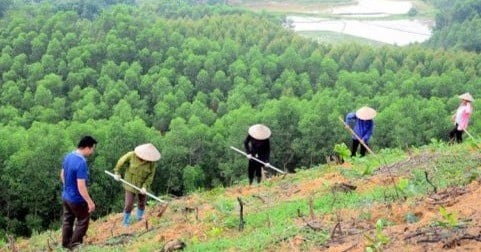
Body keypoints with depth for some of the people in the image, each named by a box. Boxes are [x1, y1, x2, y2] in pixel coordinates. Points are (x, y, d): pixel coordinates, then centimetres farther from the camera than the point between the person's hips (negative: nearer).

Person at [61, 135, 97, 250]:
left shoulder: (68, 156, -3)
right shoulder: (81, 163, -30)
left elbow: (62, 175, 12)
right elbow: (81, 187, -29)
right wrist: (90, 202, -21)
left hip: (65, 196, 8)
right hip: (76, 199, -8)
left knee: (68, 220, 21)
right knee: (83, 221, 12)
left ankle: (65, 245, 33)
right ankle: (74, 245, 19)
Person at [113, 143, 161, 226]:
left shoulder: (151, 161, -20)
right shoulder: (132, 155, -24)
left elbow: (151, 175, -13)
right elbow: (121, 161, -7)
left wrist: (145, 187, -22)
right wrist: (117, 173, -2)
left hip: (142, 184, 2)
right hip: (131, 183, -2)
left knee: (142, 203, 15)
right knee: (129, 205, -4)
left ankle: (139, 219, 38)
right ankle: (126, 222, 18)